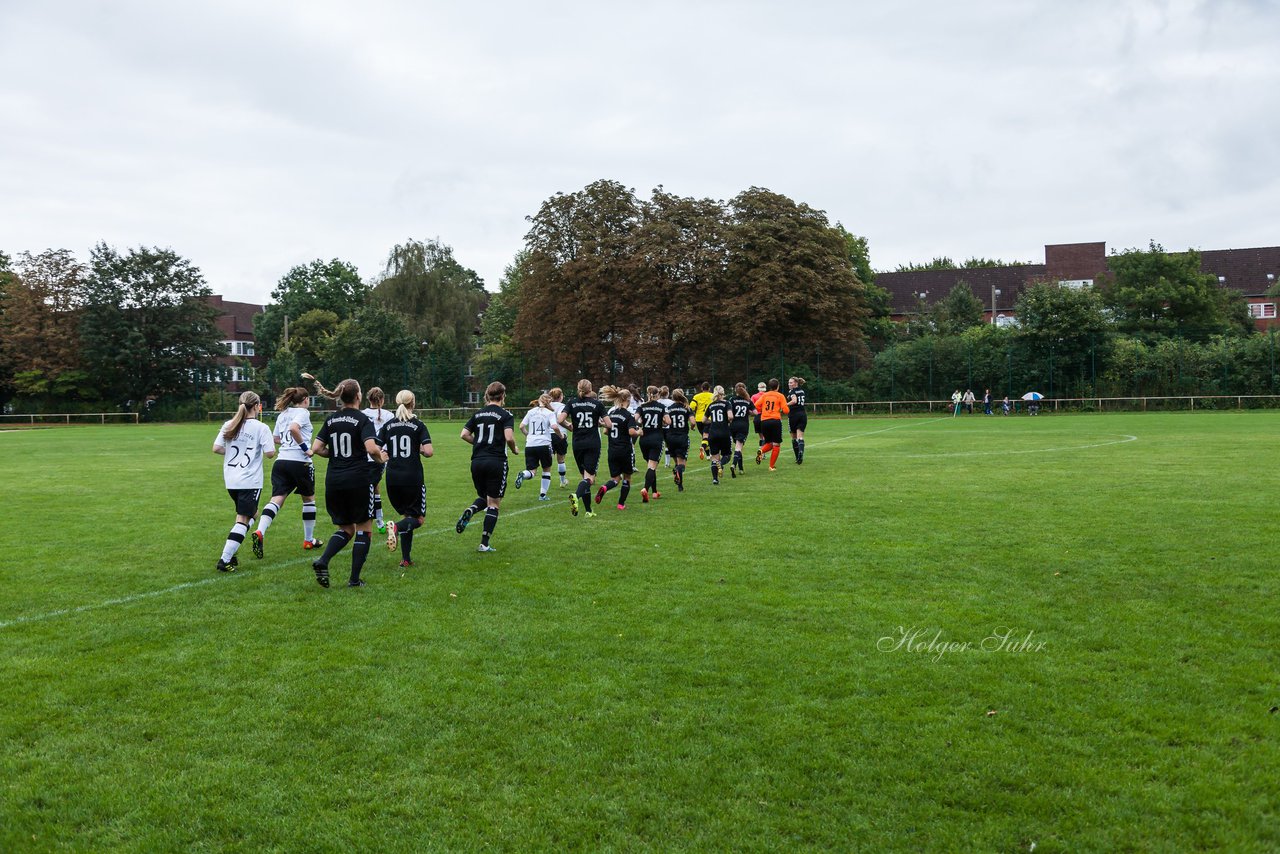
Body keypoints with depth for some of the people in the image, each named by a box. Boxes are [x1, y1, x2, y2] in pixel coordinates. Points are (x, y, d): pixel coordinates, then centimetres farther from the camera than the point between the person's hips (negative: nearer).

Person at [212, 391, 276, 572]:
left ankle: (230, 553, 15)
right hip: (250, 481, -6)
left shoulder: (229, 425, 5)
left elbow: (216, 448, 0)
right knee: (243, 520, -1)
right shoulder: (261, 428, -9)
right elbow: (270, 453, -13)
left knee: (251, 513, 23)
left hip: (230, 481, 6)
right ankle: (225, 560, -9)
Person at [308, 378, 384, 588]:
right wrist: (380, 457, -1)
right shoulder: (363, 420, -8)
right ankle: (354, 579, 5)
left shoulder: (331, 419, 8)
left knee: (345, 529, 18)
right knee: (363, 528, 9)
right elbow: (371, 448, -22)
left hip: (334, 480, 5)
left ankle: (323, 561, -7)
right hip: (358, 479, -5)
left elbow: (316, 448, 3)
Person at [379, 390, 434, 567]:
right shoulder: (419, 426, -4)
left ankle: (406, 559, 10)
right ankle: (396, 527, -23)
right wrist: (421, 451, 8)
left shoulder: (388, 426, 5)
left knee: (408, 516, 19)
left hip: (393, 480, 4)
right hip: (413, 479, -4)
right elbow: (429, 452, -14)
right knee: (419, 519, 9)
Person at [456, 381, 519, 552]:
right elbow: (509, 437, -17)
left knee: (483, 498, 23)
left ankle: (470, 511, -11)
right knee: (494, 504, 5)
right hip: (496, 462, -4)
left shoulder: (478, 414, 10)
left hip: (477, 461, 5)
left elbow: (464, 435, 5)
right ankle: (484, 544, 1)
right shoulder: (506, 415, -4)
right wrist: (514, 449, 3)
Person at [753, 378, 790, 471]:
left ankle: (761, 451, -12)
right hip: (775, 421, -4)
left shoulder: (764, 395, 10)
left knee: (769, 443, 20)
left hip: (764, 421, 4)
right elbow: (785, 410, -6)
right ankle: (772, 466, 3)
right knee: (776, 445, 7)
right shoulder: (780, 396, 2)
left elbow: (756, 406, 2)